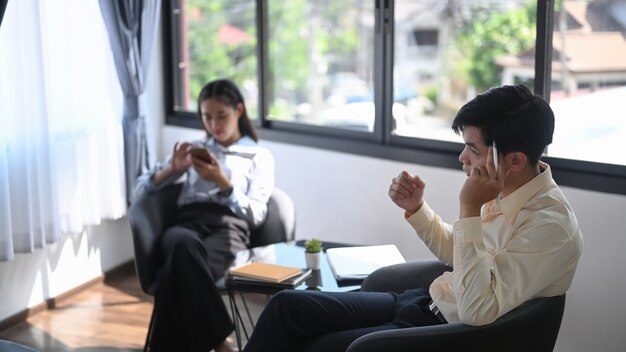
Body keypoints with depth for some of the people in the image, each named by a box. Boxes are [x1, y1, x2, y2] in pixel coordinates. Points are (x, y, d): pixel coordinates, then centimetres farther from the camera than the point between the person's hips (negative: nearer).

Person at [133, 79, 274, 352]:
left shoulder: (259, 156, 20)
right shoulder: (194, 149, 29)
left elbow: (255, 214, 6)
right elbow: (141, 189, 23)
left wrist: (223, 183, -8)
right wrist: (172, 169, 4)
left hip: (227, 227, -2)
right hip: (187, 223, 2)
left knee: (175, 275, -38)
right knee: (183, 243, -41)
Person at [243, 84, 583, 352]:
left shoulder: (549, 226, -24)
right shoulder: (503, 191, 1)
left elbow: (478, 312, -30)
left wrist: (469, 209, -30)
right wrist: (415, 208, -1)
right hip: (427, 300, 8)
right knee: (287, 305, 1)